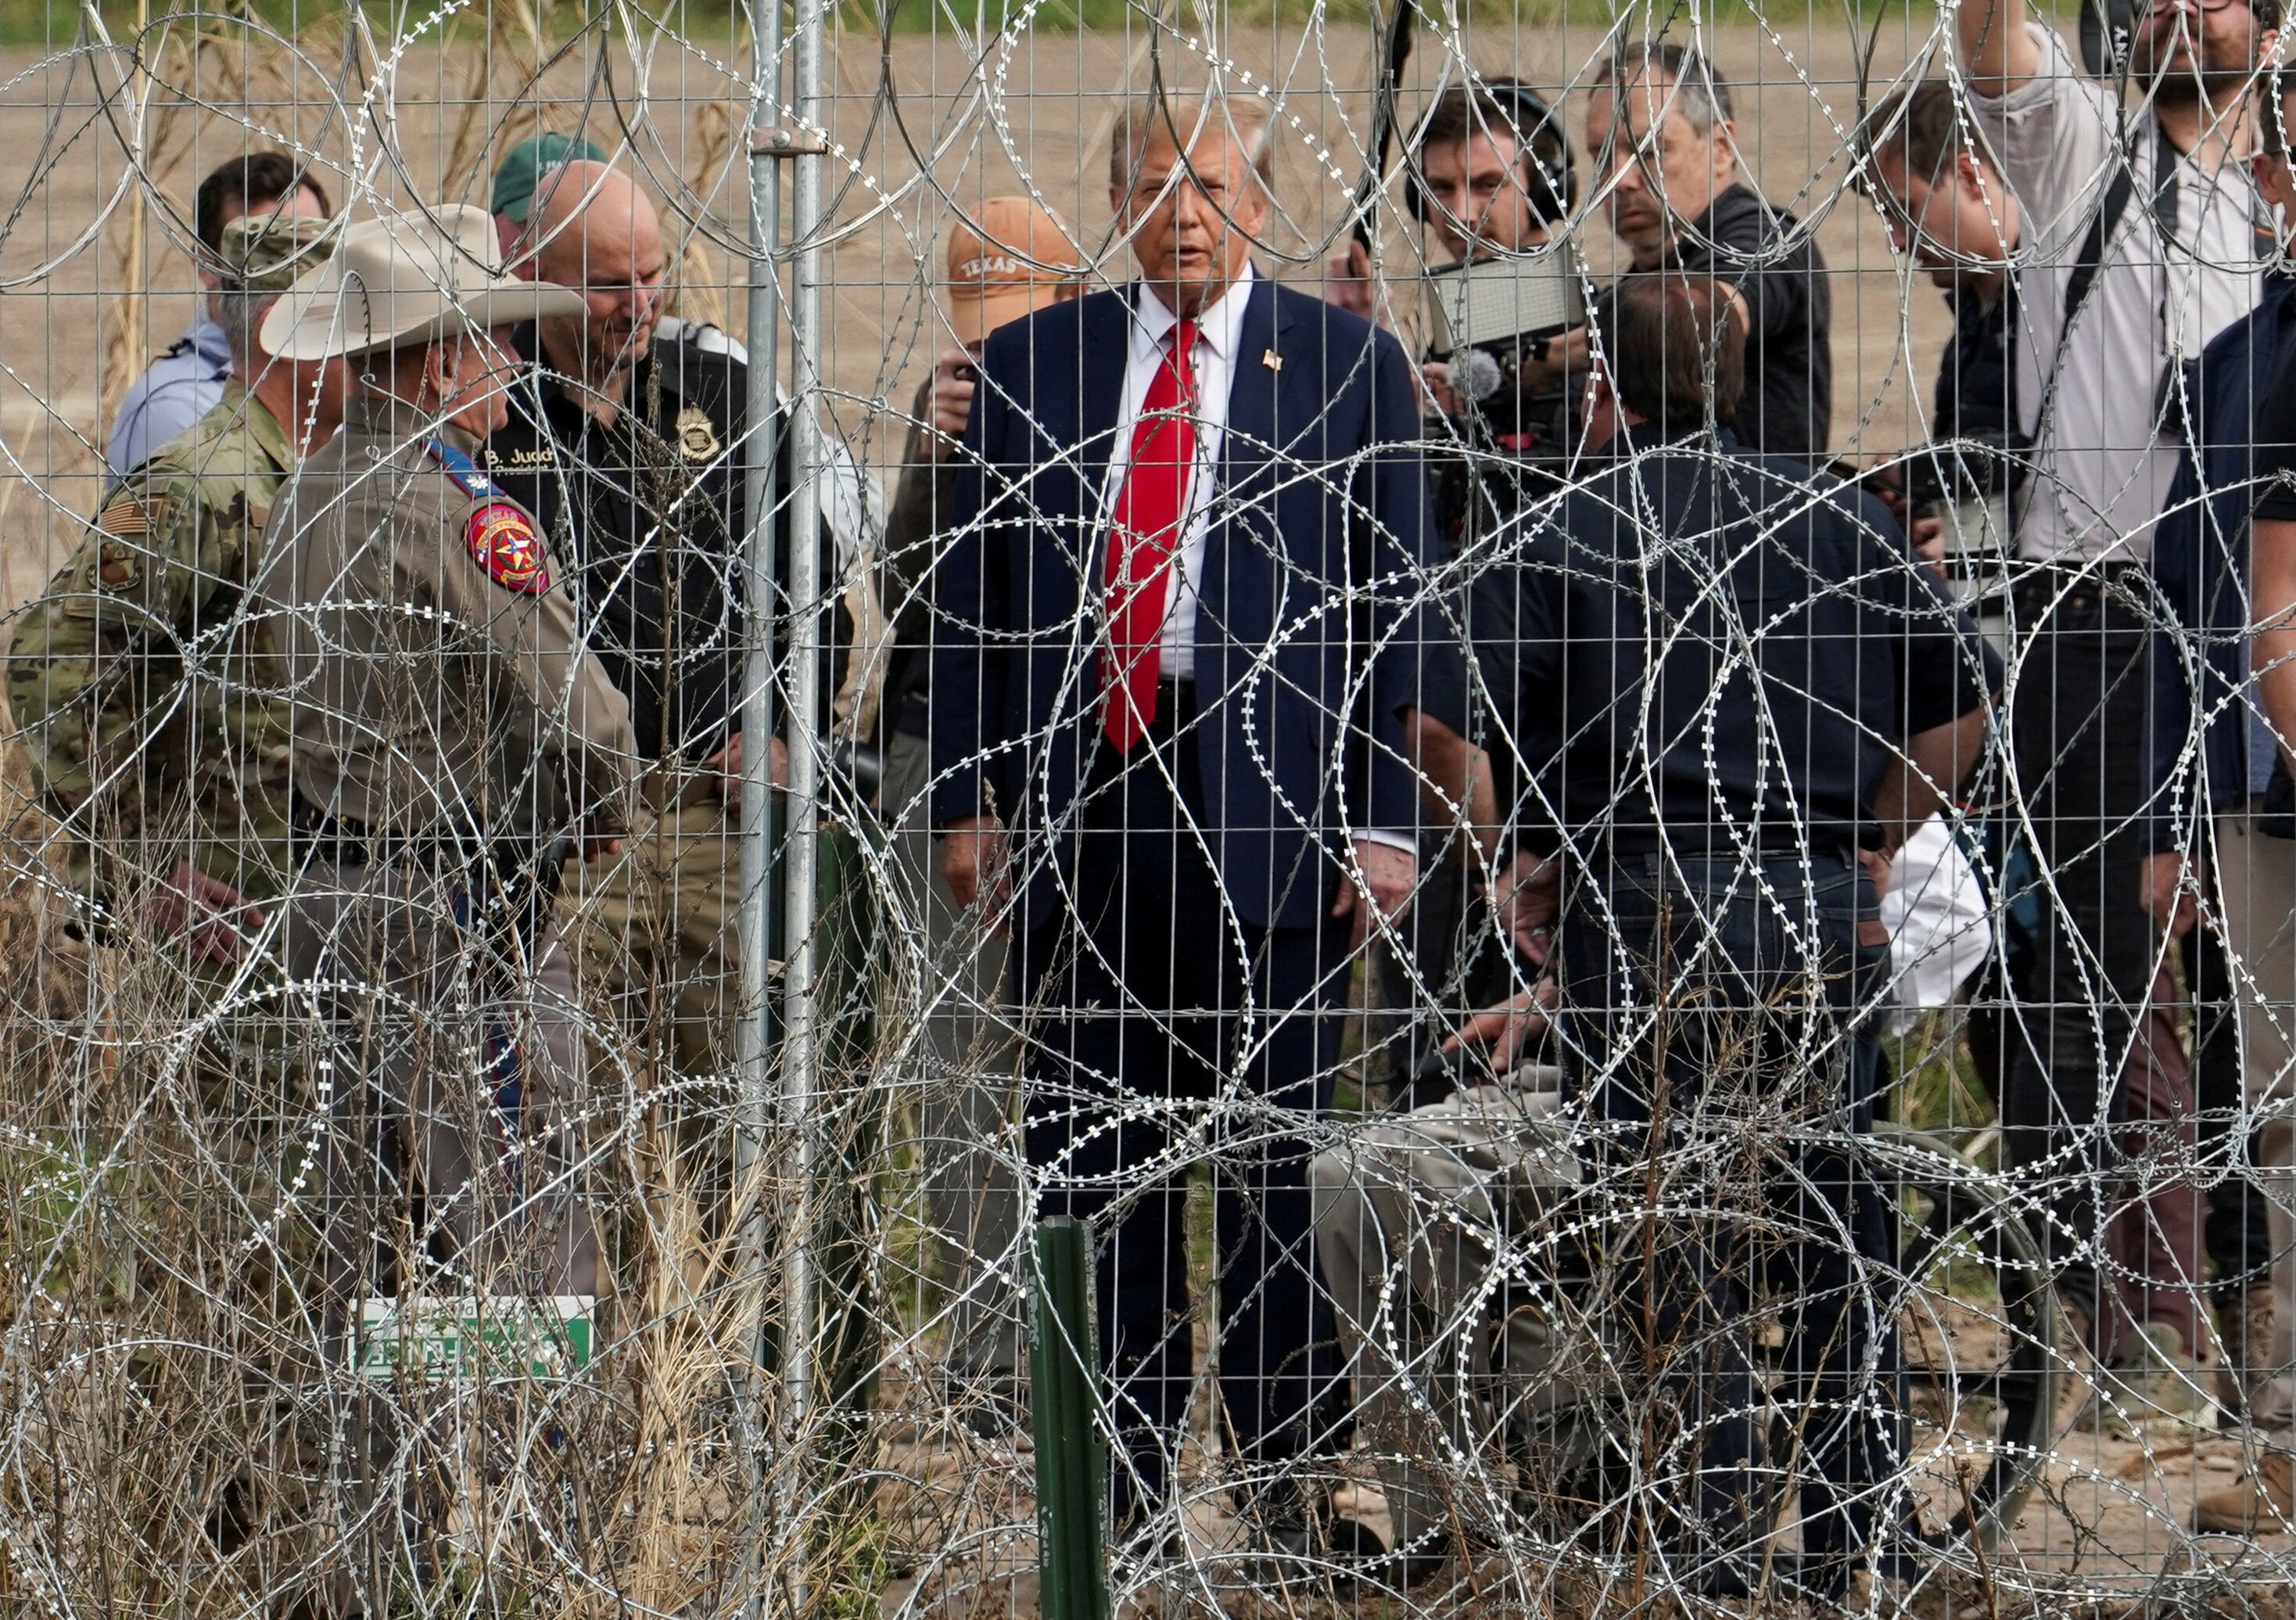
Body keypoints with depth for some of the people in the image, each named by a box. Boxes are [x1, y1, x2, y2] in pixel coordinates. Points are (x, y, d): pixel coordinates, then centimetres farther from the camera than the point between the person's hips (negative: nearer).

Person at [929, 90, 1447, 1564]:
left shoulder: (1348, 367, 5)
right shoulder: (1029, 367, 12)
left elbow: (1400, 605, 3)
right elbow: (975, 598, 14)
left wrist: (1388, 823, -4)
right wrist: (967, 796, 6)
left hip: (1268, 813, -3)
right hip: (1079, 814, 3)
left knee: (1278, 1166, 0)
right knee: (1095, 1167, 5)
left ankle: (1289, 1478, 8)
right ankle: (1125, 1485, 11)